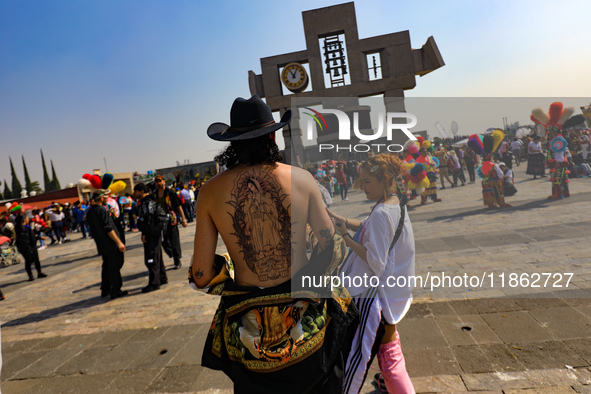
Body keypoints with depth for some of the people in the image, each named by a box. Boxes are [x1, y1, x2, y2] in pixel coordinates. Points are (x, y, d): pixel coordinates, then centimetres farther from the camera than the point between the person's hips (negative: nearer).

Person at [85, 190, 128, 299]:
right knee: (115, 266, -1)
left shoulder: (89, 211, 9)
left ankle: (105, 290, 27)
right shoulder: (102, 210, -18)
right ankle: (115, 291, 3)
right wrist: (119, 242, -20)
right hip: (111, 245, -9)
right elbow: (109, 229, -22)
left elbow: (90, 226, 18)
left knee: (107, 266, 19)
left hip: (101, 245, 9)